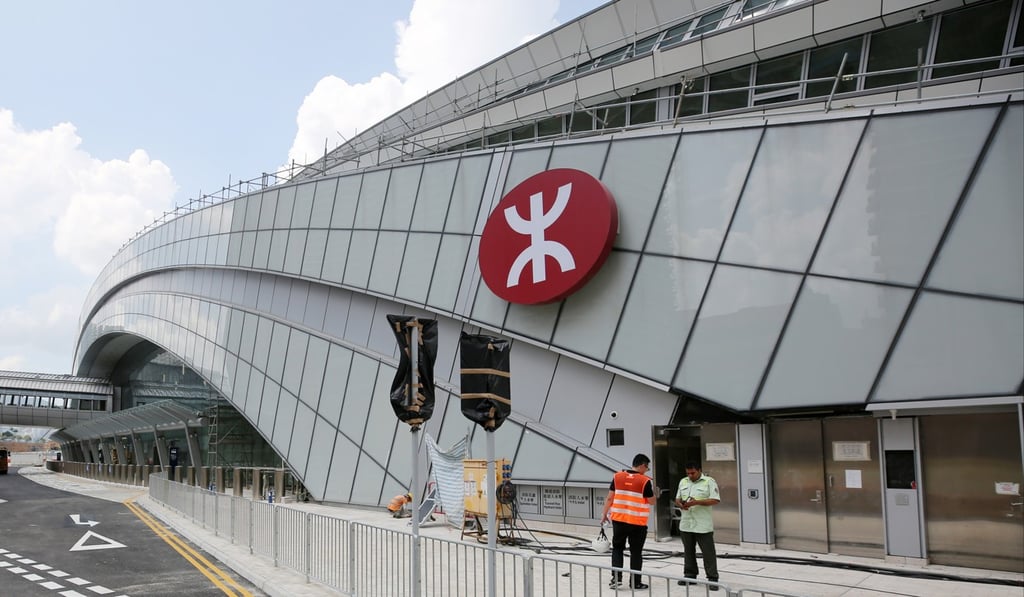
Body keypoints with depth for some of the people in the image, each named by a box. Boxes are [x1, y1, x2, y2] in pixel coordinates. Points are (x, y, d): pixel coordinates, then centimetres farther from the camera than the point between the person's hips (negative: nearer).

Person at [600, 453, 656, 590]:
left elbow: (610, 498, 3)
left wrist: (605, 514, 13)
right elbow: (652, 501, -3)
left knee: (617, 548, 16)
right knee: (636, 552, 8)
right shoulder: (645, 481, -10)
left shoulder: (617, 476, 1)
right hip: (637, 523, -3)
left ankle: (616, 578, 8)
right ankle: (635, 583, 13)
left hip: (618, 520, 3)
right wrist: (651, 488, 12)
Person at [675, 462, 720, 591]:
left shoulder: (709, 482, -4)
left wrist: (696, 502, -20)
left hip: (703, 525, -5)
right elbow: (677, 499, 16)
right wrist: (680, 504, -9)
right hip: (686, 524, 5)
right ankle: (690, 575, 22)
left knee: (708, 552, -3)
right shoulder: (683, 482, 13)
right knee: (688, 551, 12)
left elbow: (715, 500, -12)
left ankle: (712, 579, 2)